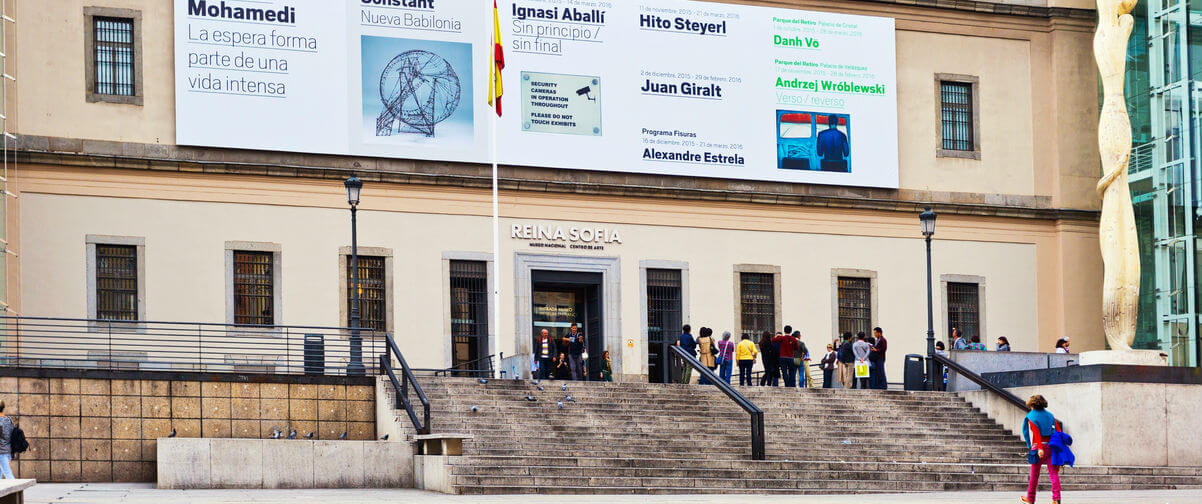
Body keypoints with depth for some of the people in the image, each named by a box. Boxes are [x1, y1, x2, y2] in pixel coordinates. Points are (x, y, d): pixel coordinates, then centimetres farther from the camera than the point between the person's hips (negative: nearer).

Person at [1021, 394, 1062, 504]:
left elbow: (1036, 433, -16)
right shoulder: (1050, 416, 12)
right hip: (1051, 446, 4)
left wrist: (1039, 448, -24)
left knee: (1034, 474, 9)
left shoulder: (1031, 417, -3)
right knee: (1053, 473, -1)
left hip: (1039, 447, -4)